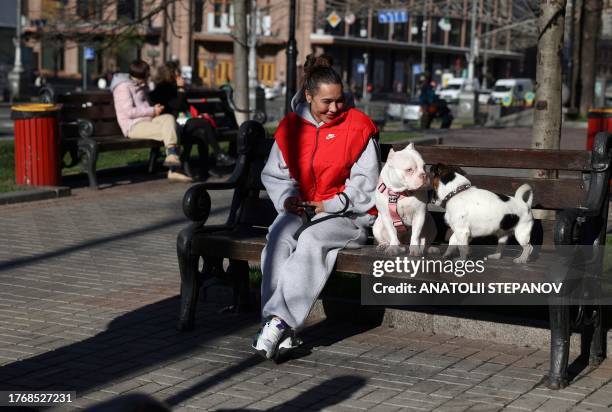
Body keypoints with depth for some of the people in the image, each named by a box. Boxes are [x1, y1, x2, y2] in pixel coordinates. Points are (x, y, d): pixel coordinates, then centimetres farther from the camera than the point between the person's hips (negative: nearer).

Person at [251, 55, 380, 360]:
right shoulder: (291, 126, 9)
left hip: (347, 214, -3)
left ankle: (279, 320, -40)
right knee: (279, 237, -30)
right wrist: (288, 197, -5)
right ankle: (284, 331, -39)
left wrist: (329, 205, -13)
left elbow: (364, 184, -3)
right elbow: (273, 174, 15)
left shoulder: (358, 126, -1)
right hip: (300, 210, 3)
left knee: (312, 238, -35)